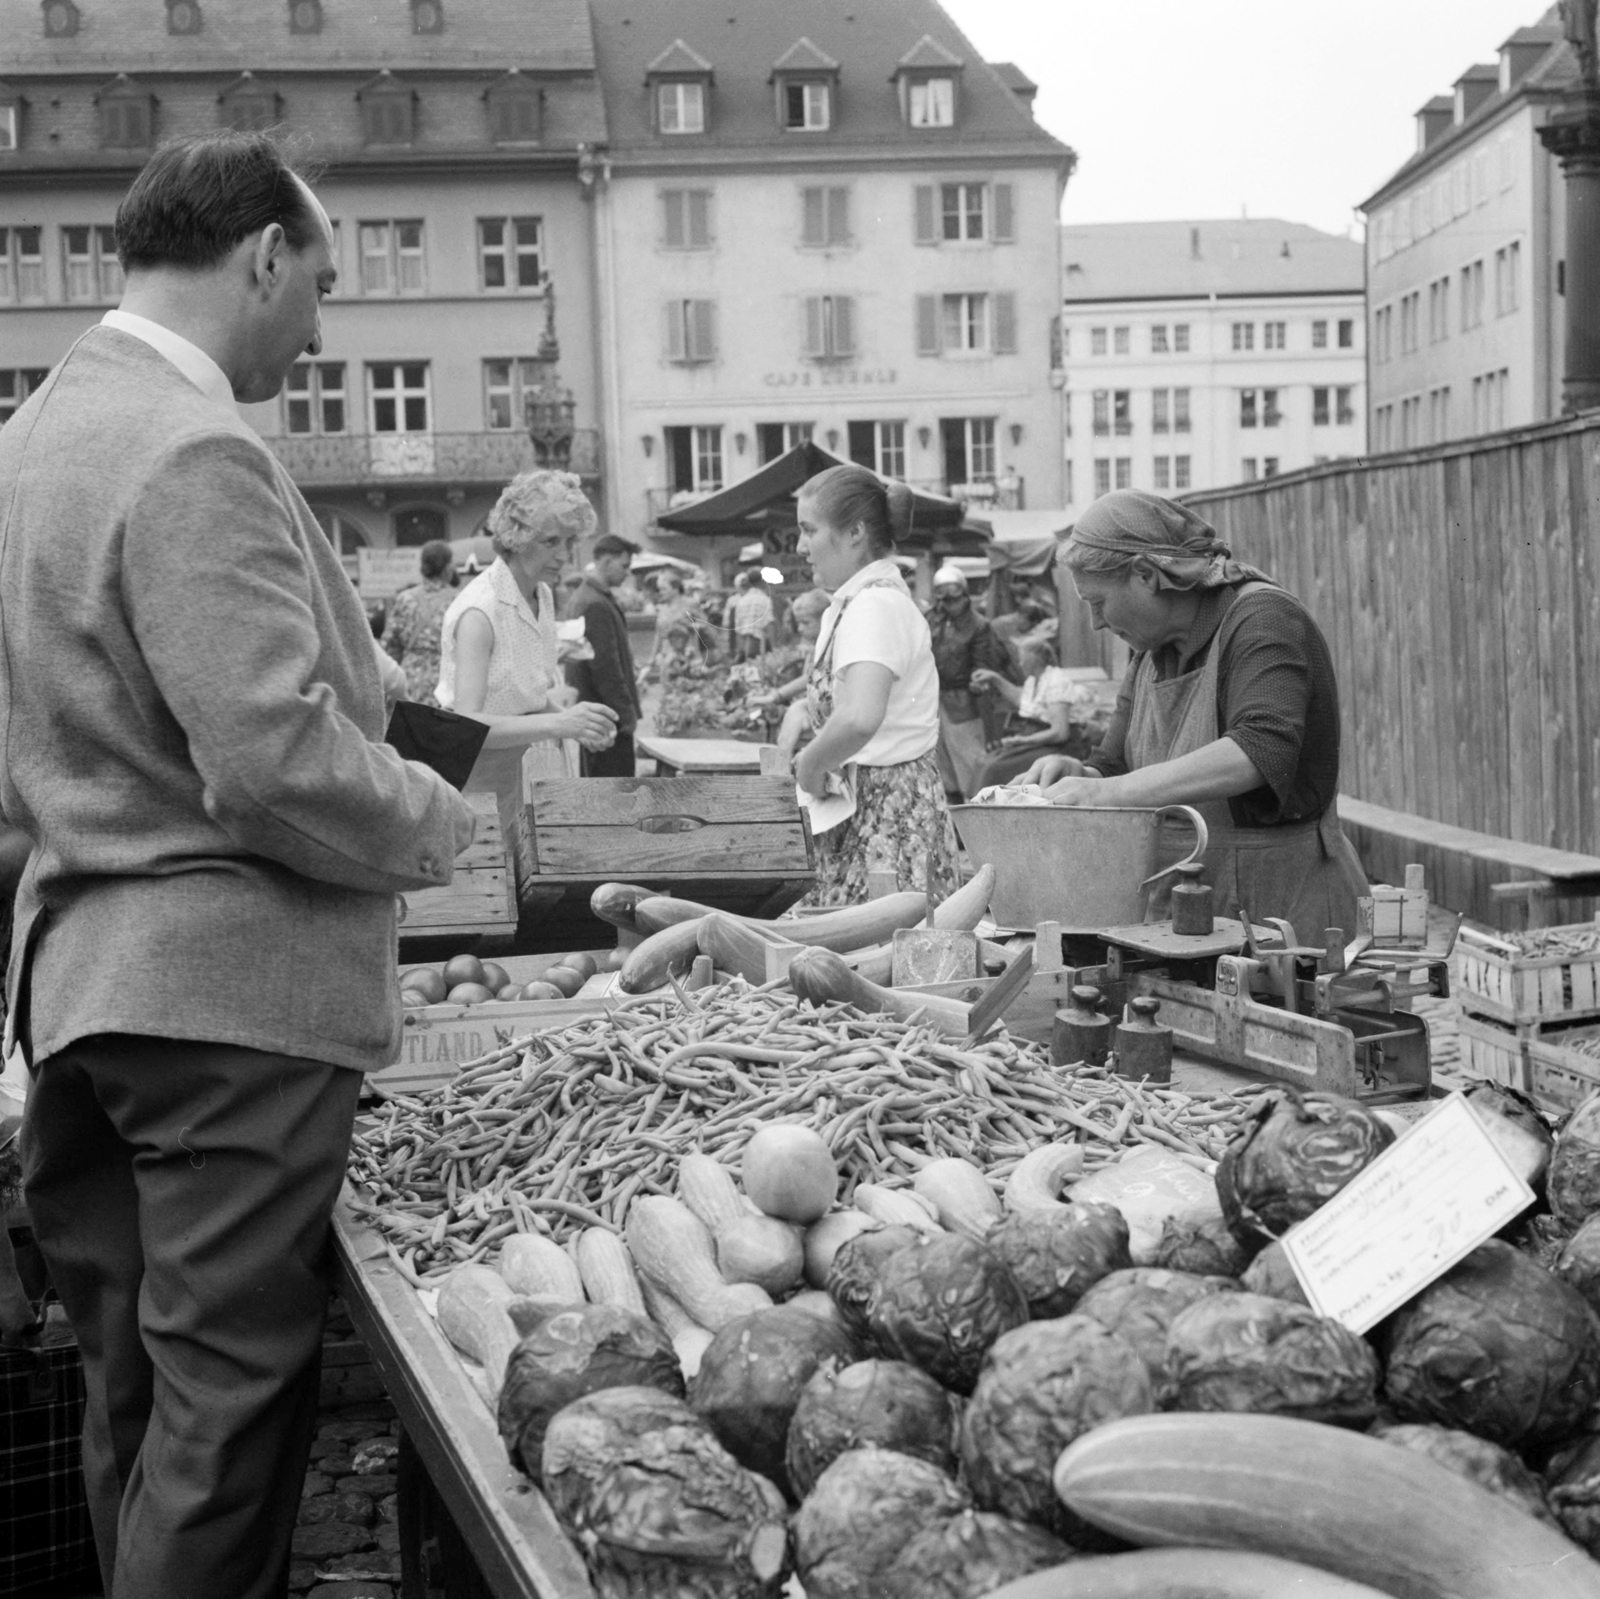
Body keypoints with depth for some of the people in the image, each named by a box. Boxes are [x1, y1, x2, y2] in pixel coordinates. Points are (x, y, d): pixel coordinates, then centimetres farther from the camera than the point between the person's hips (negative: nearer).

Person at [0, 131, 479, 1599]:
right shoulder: (196, 454, -17)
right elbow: (275, 756, -23)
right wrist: (431, 822, -8)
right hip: (230, 987, -9)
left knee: (134, 1394, 18)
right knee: (229, 1408, 1)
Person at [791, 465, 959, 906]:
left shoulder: (874, 605, -15)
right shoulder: (855, 602, 16)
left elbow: (860, 718, -32)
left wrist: (811, 765, -16)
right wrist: (815, 758, 8)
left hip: (886, 812, -9)